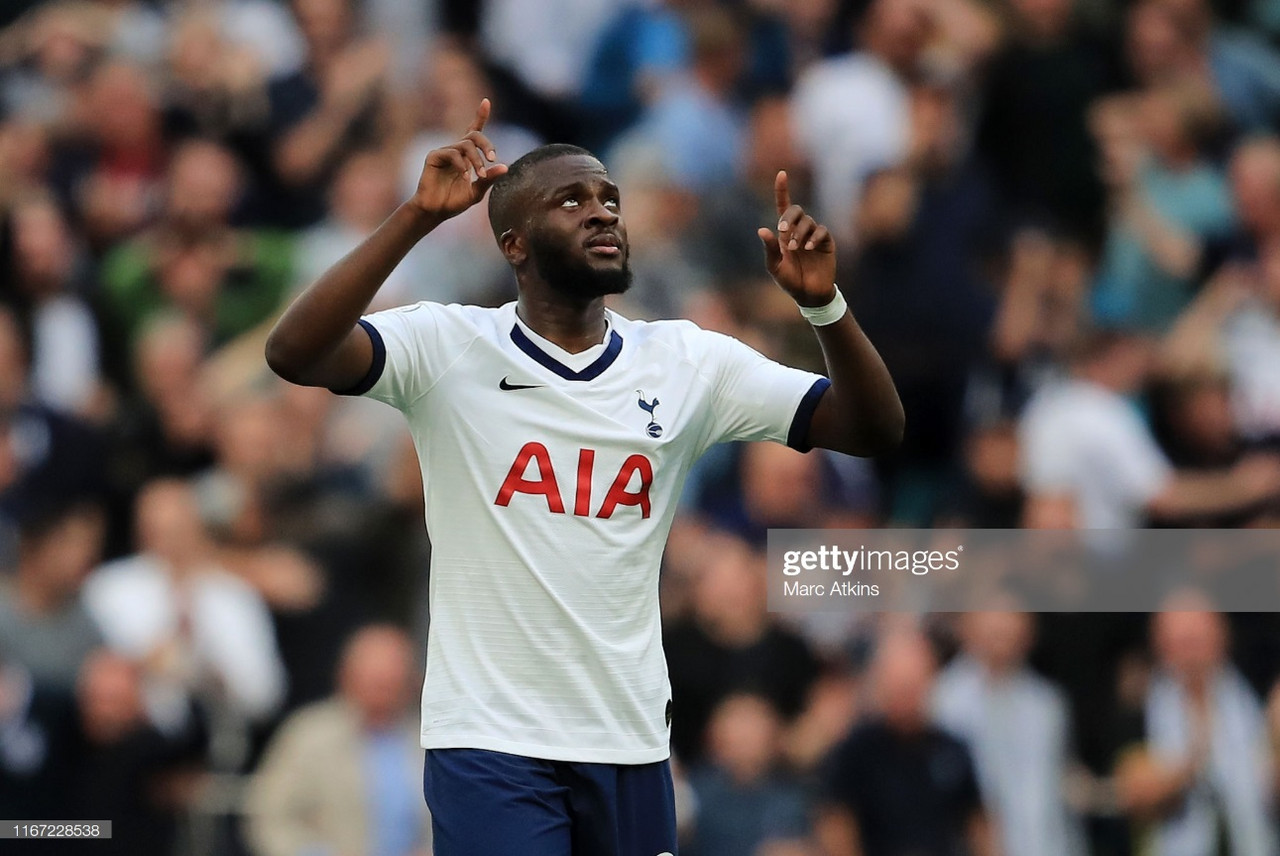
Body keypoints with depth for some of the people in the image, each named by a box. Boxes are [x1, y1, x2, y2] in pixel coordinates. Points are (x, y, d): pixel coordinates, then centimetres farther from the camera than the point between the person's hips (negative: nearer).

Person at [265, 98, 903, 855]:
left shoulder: (688, 362, 4)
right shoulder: (446, 347, -5)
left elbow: (875, 432, 1)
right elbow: (293, 353, -21)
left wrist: (824, 304, -16)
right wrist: (420, 216, -28)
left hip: (631, 746, 4)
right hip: (491, 742, -4)